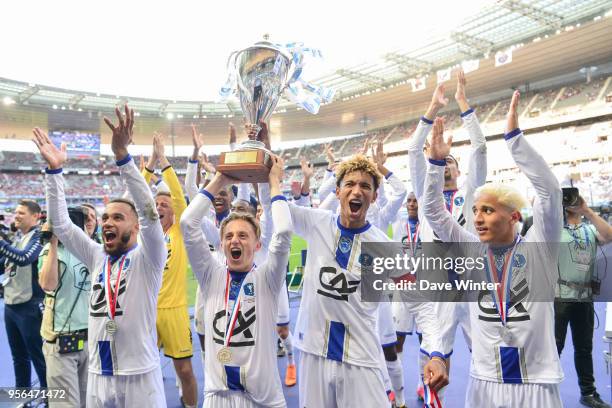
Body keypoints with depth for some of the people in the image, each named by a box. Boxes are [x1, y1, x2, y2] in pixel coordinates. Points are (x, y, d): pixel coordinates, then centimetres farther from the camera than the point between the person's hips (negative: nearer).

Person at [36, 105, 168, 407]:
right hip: (98, 375, 5)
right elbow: (60, 224, 2)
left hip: (140, 376, -5)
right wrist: (54, 170, -9)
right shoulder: (96, 257, 5)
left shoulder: (148, 258, -8)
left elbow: (149, 212, -23)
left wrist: (122, 155, -32)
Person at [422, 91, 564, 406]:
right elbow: (433, 211, -1)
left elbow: (549, 189, -17)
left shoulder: (538, 248, -6)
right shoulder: (472, 251, 1)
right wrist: (437, 161, -10)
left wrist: (513, 136, -21)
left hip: (536, 382, -2)